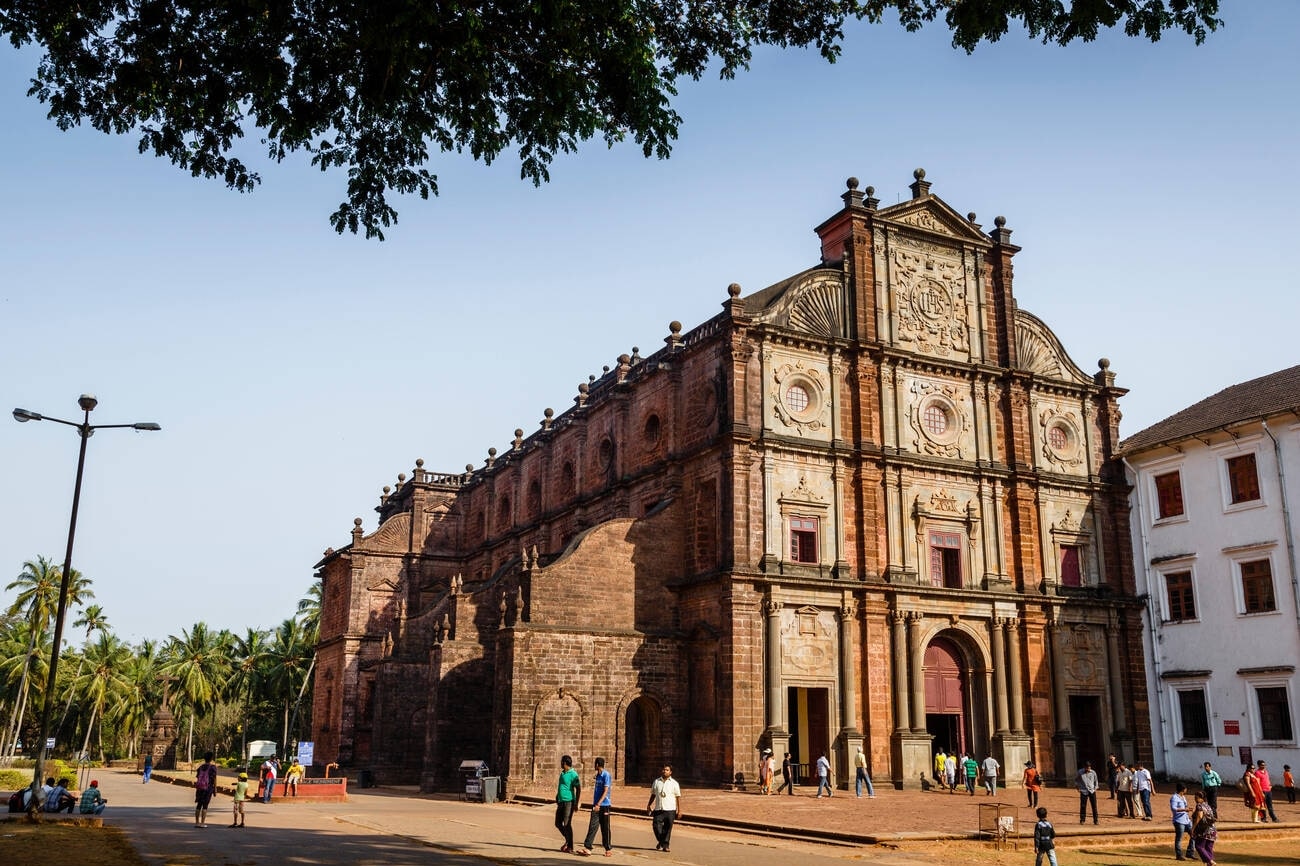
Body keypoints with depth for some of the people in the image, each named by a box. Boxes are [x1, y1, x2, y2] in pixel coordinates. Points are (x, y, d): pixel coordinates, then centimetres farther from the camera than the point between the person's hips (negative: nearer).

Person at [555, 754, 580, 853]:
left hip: (569, 801, -8)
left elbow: (578, 789, -13)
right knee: (558, 823, 10)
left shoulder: (573, 774, -13)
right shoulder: (562, 773, 13)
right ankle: (568, 839, 26)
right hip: (561, 802, 8)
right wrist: (557, 798, 27)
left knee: (567, 824, -7)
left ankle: (570, 847, 0)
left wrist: (576, 803, -16)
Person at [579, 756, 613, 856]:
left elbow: (605, 791, -18)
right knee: (592, 826, -1)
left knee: (605, 828, 3)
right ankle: (587, 848, -6)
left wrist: (598, 804, -25)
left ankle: (608, 848, 15)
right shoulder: (597, 775, 14)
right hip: (596, 805, 7)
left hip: (604, 805, -7)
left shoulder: (606, 775, -13)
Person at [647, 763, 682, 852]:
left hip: (670, 809, -2)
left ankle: (665, 845, 13)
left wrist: (679, 810, -1)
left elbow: (678, 797, 3)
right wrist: (649, 805, 9)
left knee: (668, 828, -1)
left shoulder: (674, 783, 2)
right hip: (658, 809, 2)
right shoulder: (657, 781, 10)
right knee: (656, 826, -7)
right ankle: (661, 842, 17)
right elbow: (653, 794, 18)